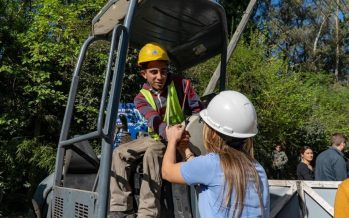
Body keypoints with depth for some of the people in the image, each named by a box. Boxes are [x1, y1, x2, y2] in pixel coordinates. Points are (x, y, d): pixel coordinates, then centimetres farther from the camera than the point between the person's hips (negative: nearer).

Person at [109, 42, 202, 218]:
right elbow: (155, 121, -25)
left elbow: (198, 113, -8)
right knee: (119, 153, -11)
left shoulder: (182, 86, -10)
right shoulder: (141, 98, -5)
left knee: (153, 152, -34)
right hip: (157, 138, 5)